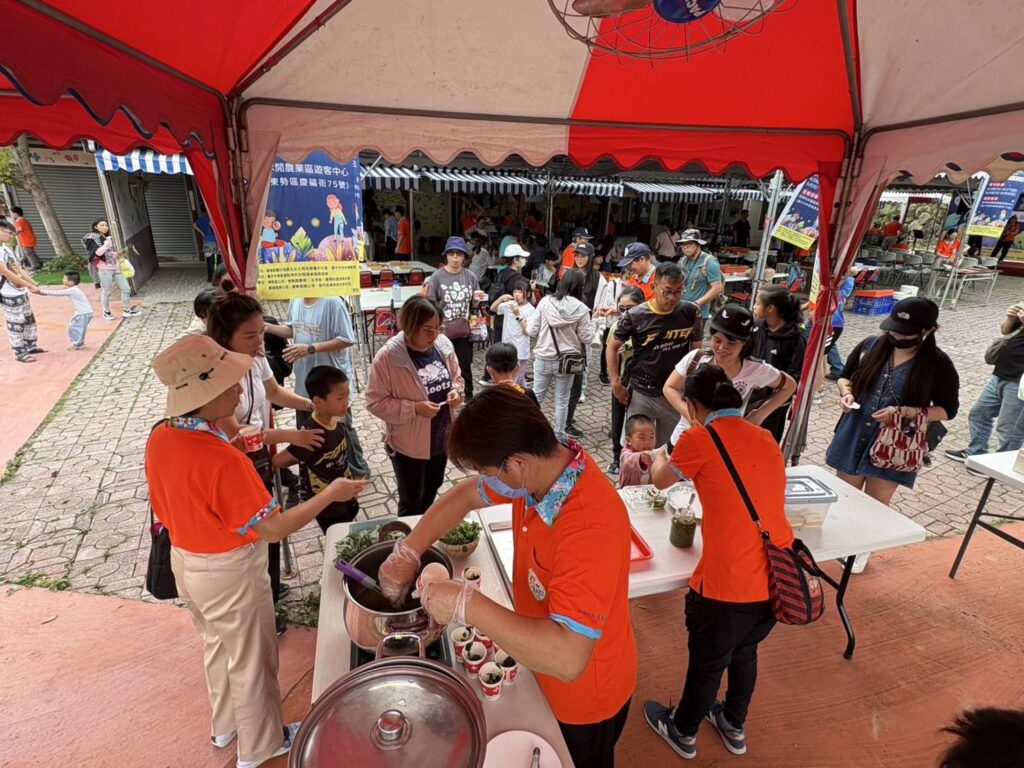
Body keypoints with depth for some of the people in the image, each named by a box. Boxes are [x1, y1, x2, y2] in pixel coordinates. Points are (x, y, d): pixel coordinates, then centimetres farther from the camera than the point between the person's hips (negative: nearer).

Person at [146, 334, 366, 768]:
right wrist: (331, 494, -20)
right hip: (229, 573, -8)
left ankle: (225, 725, 53)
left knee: (218, 647, 30)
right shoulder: (222, 460, -34)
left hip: (185, 564, 8)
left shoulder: (159, 438, -8)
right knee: (251, 662, 16)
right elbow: (274, 529, -28)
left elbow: (165, 511, 6)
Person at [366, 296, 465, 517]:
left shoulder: (443, 345, -6)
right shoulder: (388, 356, -24)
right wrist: (415, 408, -28)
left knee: (432, 488, 28)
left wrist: (456, 391, -13)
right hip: (408, 443, -6)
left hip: (441, 437, 6)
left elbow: (457, 377, 10)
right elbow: (375, 402, -20)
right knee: (411, 502, 12)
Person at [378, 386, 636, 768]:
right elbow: (463, 496, 0)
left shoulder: (590, 526, -42)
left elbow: (567, 659, -44)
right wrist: (407, 552, -6)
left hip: (584, 696, -7)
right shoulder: (541, 467, -16)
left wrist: (468, 605, -39)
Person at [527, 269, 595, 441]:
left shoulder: (545, 302, -8)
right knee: (562, 400, 13)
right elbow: (586, 338, -4)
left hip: (543, 359, 1)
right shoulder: (581, 309, -9)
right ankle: (558, 435, 24)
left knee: (536, 396, 15)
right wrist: (592, 323, 13)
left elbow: (531, 331, -6)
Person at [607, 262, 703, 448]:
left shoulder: (691, 312, -7)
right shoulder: (635, 316, -13)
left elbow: (696, 350, 5)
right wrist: (616, 383, -5)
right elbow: (612, 347, -1)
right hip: (641, 393, -2)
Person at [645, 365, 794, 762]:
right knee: (745, 651, 30)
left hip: (728, 584, -6)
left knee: (706, 662, 19)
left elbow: (661, 481, 5)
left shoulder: (699, 438, -13)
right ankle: (734, 726, 53)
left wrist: (659, 456, 25)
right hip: (779, 577, 6)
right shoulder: (765, 438, 5)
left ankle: (682, 732, 44)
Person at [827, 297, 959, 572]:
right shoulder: (871, 345, -4)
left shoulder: (938, 364, -11)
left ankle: (863, 549, 37)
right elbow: (845, 375, 10)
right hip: (852, 437, 3)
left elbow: (948, 410, -5)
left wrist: (904, 412, -21)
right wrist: (846, 393, -13)